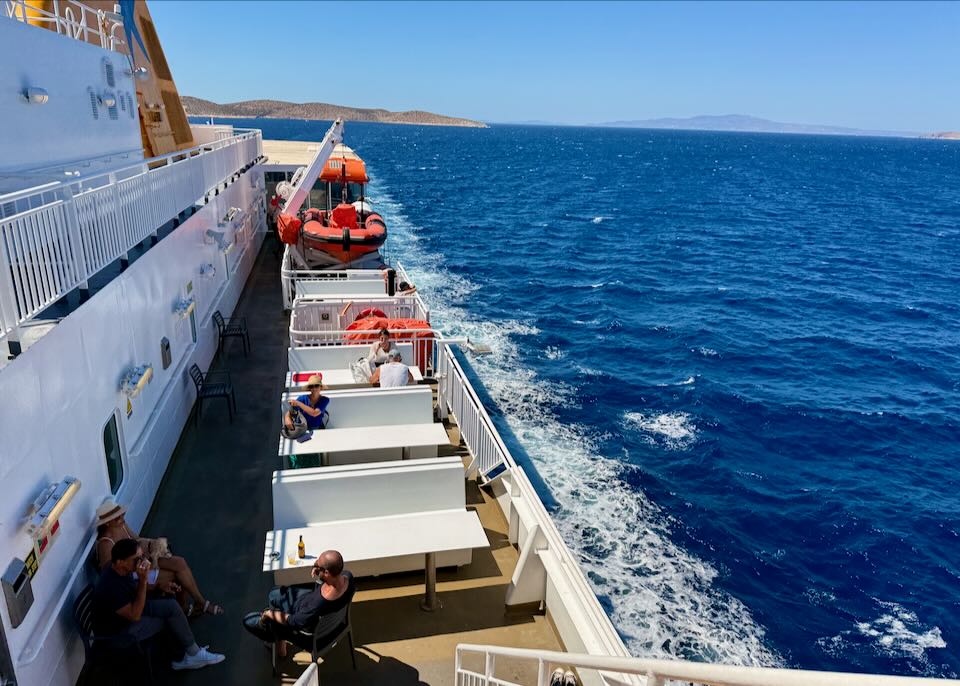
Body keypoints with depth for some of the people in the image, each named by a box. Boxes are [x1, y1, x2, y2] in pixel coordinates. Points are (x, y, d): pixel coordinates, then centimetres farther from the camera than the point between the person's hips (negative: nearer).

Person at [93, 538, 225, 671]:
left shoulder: (119, 570, -10)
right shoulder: (111, 587, -36)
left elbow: (133, 587, 11)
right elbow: (135, 616, -29)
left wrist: (160, 587, -4)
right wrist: (143, 581, -36)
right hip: (119, 630, -8)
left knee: (171, 606, -2)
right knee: (171, 617, -9)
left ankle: (193, 654, 5)